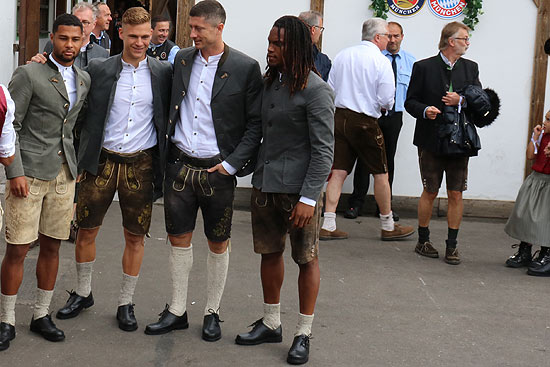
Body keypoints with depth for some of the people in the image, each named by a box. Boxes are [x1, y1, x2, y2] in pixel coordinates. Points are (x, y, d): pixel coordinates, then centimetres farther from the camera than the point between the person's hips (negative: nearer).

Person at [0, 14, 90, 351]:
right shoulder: (29, 74, -6)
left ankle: (42, 314, 22)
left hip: (65, 174, 5)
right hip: (29, 172, -5)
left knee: (52, 246, 10)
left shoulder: (85, 80, 11)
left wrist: (81, 166, 13)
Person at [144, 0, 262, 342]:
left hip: (218, 170, -4)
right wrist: (166, 155, 6)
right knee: (179, 239, 10)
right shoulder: (181, 60, 6)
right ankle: (177, 311, 23)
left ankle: (213, 313, 23)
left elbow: (256, 122, -6)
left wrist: (232, 163, -11)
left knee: (218, 244, 8)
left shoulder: (245, 67, -7)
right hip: (180, 164, 4)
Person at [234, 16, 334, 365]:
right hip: (265, 185, 7)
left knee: (307, 259, 5)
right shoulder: (269, 82, 10)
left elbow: (324, 149, -15)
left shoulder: (316, 90, -13)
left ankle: (304, 334, 17)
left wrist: (309, 197, -20)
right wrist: (257, 177, 11)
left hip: (299, 188, -7)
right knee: (270, 253, 15)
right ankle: (271, 323, 30)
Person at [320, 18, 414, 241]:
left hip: (339, 117, 5)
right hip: (365, 122, -5)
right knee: (381, 174, 8)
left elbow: (330, 89, 9)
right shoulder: (381, 61, -9)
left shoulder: (342, 55, 6)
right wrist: (383, 106, 11)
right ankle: (388, 227, 18)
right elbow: (386, 100, -11)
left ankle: (328, 226, 2)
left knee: (338, 172, 6)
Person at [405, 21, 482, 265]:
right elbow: (410, 102, 0)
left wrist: (462, 101, -15)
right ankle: (423, 241, 20)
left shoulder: (471, 68, 8)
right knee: (430, 192, 5)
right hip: (431, 141, -2)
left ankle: (452, 245, 11)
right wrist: (424, 111, -20)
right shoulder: (424, 67, -1)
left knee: (456, 194, 3)